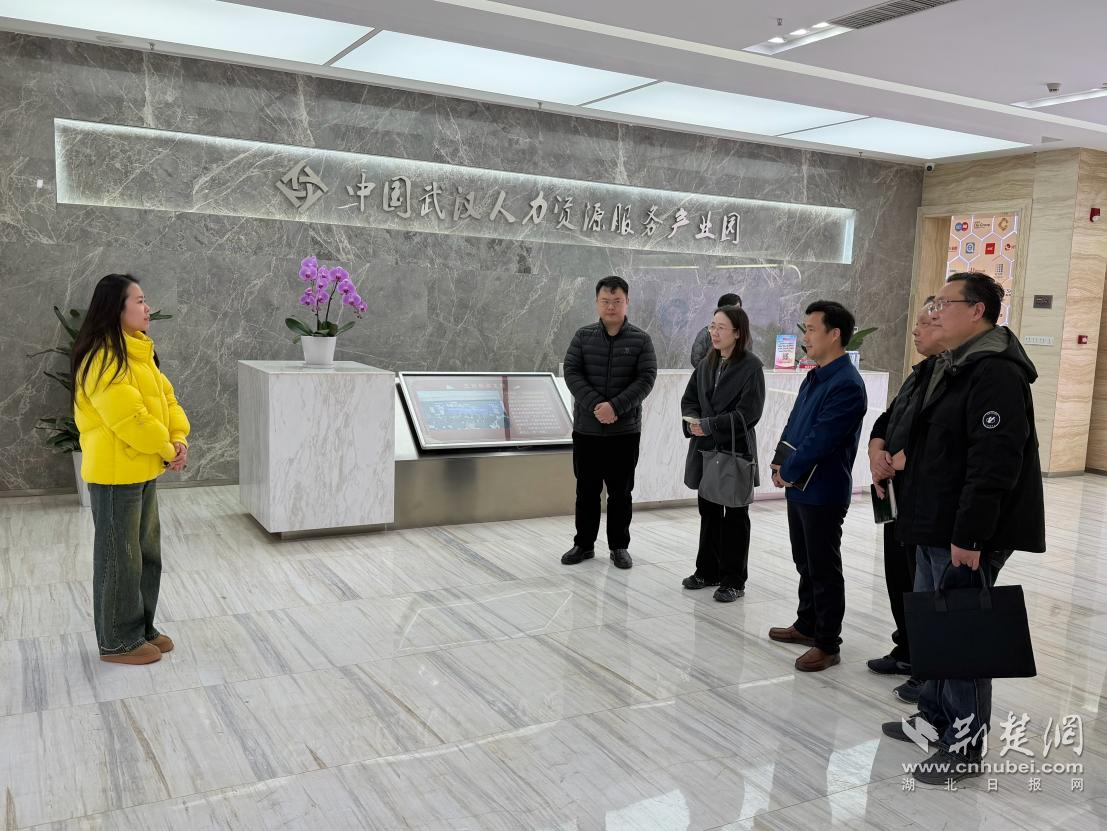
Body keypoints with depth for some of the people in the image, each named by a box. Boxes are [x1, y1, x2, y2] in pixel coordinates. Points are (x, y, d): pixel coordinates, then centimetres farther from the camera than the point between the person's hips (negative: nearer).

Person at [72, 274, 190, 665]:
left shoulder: (139, 352, 10)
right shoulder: (103, 358, -20)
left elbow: (166, 399, 11)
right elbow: (130, 419, -26)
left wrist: (179, 439, -5)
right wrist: (166, 450, -14)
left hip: (143, 471, 9)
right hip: (115, 474, -9)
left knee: (147, 553, 17)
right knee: (120, 557, 3)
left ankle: (141, 627, 31)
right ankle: (118, 641, 16)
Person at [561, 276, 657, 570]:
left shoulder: (641, 340, 0)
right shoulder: (583, 336, 3)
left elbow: (646, 379, -8)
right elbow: (571, 372, -4)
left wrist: (615, 406, -20)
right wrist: (595, 405, -18)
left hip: (625, 430, -1)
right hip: (586, 428, 1)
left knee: (621, 492, 8)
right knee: (586, 489, 10)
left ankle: (619, 546, 21)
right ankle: (584, 543, 23)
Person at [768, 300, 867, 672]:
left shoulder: (847, 385, -20)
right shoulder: (814, 377, 10)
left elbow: (820, 440, -23)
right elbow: (793, 425, 14)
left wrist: (788, 472, -11)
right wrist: (780, 465, 1)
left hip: (823, 492, -9)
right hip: (799, 487, 9)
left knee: (824, 569, 1)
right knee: (805, 562, 19)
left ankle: (828, 645, 12)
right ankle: (807, 625, 34)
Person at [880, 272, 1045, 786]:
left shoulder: (996, 373, -18)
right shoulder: (954, 367, 15)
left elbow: (994, 464, -25)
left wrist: (968, 536, -25)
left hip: (966, 536, -10)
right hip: (934, 529, 10)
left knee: (961, 632, -1)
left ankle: (966, 745, 12)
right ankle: (934, 716, 34)